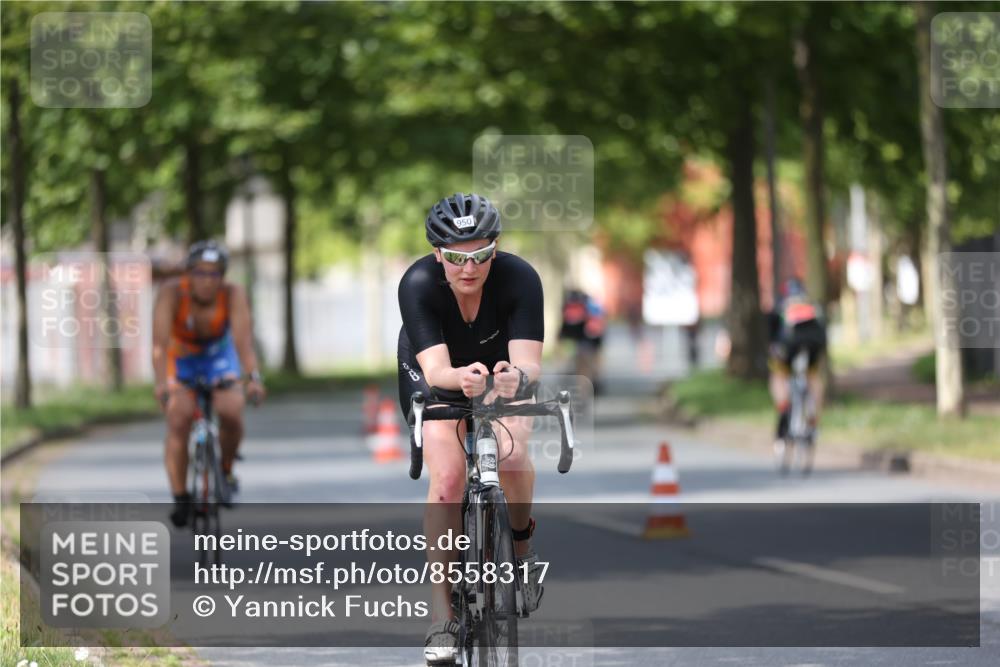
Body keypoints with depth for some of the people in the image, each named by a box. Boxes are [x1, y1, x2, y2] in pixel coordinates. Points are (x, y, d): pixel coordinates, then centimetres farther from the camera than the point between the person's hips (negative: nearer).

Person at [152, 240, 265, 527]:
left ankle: (225, 471, 7)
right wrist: (162, 382, -54)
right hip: (179, 359, -1)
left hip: (218, 356, 1)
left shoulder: (233, 295, -27)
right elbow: (160, 342, -39)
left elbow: (243, 338, -37)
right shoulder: (171, 293, -30)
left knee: (231, 413, -22)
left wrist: (253, 377, -53)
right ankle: (180, 498, -12)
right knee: (179, 421, -22)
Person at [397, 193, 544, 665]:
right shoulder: (418, 284, -32)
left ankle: (522, 545, 3)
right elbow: (436, 369, -40)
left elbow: (530, 362, -38)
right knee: (448, 476, -23)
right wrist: (463, 377, -63)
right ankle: (441, 616, -16)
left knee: (512, 455, -29)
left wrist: (517, 376, -61)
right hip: (433, 376, 0)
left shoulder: (519, 278, -31)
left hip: (501, 368, 1)